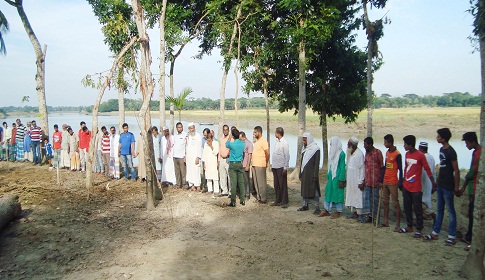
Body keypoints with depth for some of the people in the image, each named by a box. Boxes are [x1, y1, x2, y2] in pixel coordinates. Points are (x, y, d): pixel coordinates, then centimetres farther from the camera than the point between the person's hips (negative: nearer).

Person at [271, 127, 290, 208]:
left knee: (283, 185, -1)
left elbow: (287, 156, -13)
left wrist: (285, 168, -15)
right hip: (275, 167, 8)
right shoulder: (277, 142, 12)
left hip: (281, 167, -7)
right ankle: (278, 200, 20)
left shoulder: (284, 143, -11)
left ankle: (284, 202, 5)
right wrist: (272, 165, 14)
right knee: (276, 185, 11)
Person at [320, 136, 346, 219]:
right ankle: (327, 210, 20)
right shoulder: (332, 152, 9)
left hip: (337, 177, -8)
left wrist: (341, 180, -16)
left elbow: (342, 167, -14)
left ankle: (339, 212, 13)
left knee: (338, 193, 2)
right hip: (331, 176, 8)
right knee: (328, 192, 10)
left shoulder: (341, 154, -14)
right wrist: (328, 176, 15)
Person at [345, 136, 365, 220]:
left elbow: (362, 168, -15)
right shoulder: (349, 153, 8)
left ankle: (359, 214, 3)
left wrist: (361, 181, -17)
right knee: (351, 195, 12)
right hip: (350, 179, 8)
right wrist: (346, 177, 13)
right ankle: (353, 212, 21)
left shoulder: (359, 154, -15)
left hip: (357, 179, -8)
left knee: (358, 196, -3)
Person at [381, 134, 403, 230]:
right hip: (385, 181, 8)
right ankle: (386, 221, 21)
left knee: (395, 203, -3)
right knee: (385, 202, 12)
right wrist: (382, 180, 17)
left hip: (393, 182, -8)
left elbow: (400, 170, -11)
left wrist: (400, 183, -13)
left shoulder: (397, 154, -12)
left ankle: (398, 224, 3)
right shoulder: (387, 152, 11)